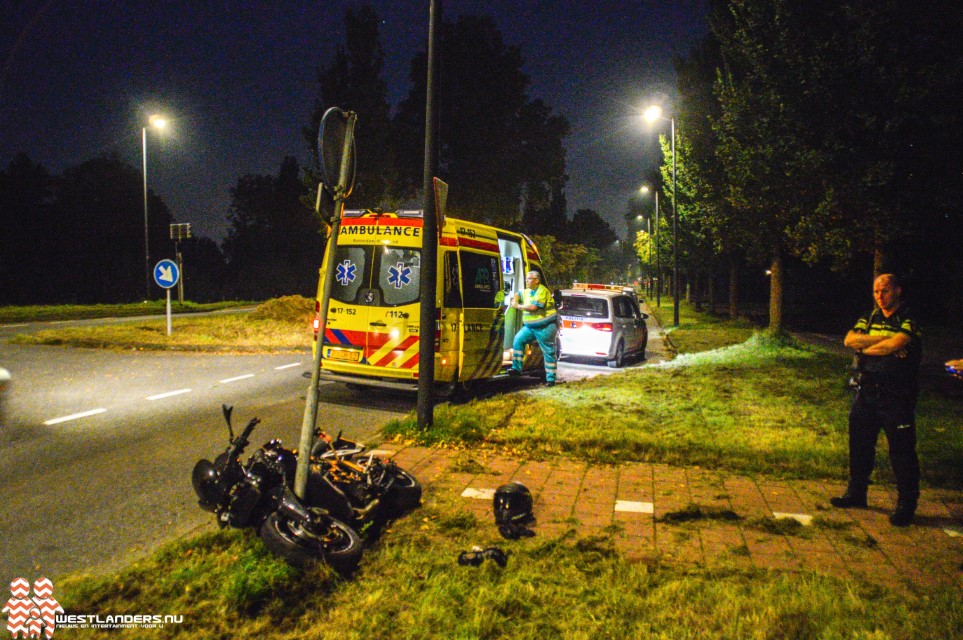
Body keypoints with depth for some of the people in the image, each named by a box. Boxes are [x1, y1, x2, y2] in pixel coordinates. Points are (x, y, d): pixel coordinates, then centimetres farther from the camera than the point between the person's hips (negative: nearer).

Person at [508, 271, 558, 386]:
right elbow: (518, 294, 30)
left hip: (545, 327, -8)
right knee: (518, 340, -4)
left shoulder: (542, 291, -15)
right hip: (530, 326, 8)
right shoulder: (527, 291, 11)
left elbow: (533, 307, -25)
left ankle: (551, 379, 5)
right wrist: (515, 300, 5)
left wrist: (518, 306, -12)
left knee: (549, 353, -2)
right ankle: (516, 368, 2)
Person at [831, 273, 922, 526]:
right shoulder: (870, 318, 11)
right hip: (866, 392, 6)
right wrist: (884, 340, -17)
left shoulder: (909, 320, -6)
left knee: (901, 450, 0)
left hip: (896, 396, -6)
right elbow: (849, 339, -5)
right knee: (859, 444, 14)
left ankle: (906, 504, 12)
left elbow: (896, 344, -24)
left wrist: (866, 348, -8)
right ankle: (856, 493, 29)